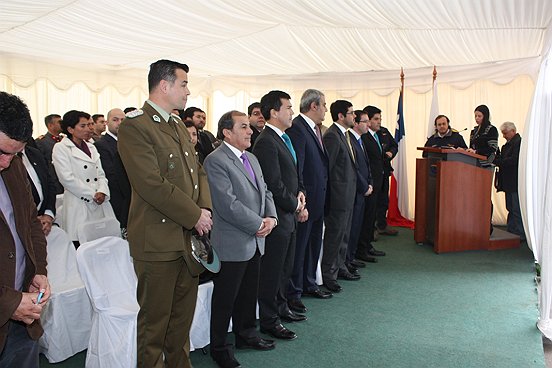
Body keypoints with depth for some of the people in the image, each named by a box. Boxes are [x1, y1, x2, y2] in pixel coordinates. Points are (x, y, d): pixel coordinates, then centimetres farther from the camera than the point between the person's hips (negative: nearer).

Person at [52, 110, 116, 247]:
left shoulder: (91, 147, 19)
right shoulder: (60, 148, -1)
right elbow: (67, 178, -10)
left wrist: (102, 192, -5)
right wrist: (93, 195, -10)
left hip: (100, 205, 6)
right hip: (79, 207, -6)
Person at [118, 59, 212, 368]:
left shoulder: (179, 127, 15)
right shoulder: (134, 126, -13)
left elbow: (198, 171, 15)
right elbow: (151, 184, -22)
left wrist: (205, 208, -3)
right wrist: (194, 216, -15)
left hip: (189, 236, 8)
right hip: (158, 241, -8)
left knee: (183, 314, 20)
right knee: (155, 319, 7)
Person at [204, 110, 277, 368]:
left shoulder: (251, 158, 14)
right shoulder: (215, 160, -15)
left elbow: (265, 192, 15)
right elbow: (228, 204, -22)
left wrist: (270, 217, -3)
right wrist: (258, 224, -16)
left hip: (255, 241, 8)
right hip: (232, 244, -8)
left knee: (249, 294, 20)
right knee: (225, 299, 7)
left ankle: (246, 334, 39)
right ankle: (219, 347, 24)